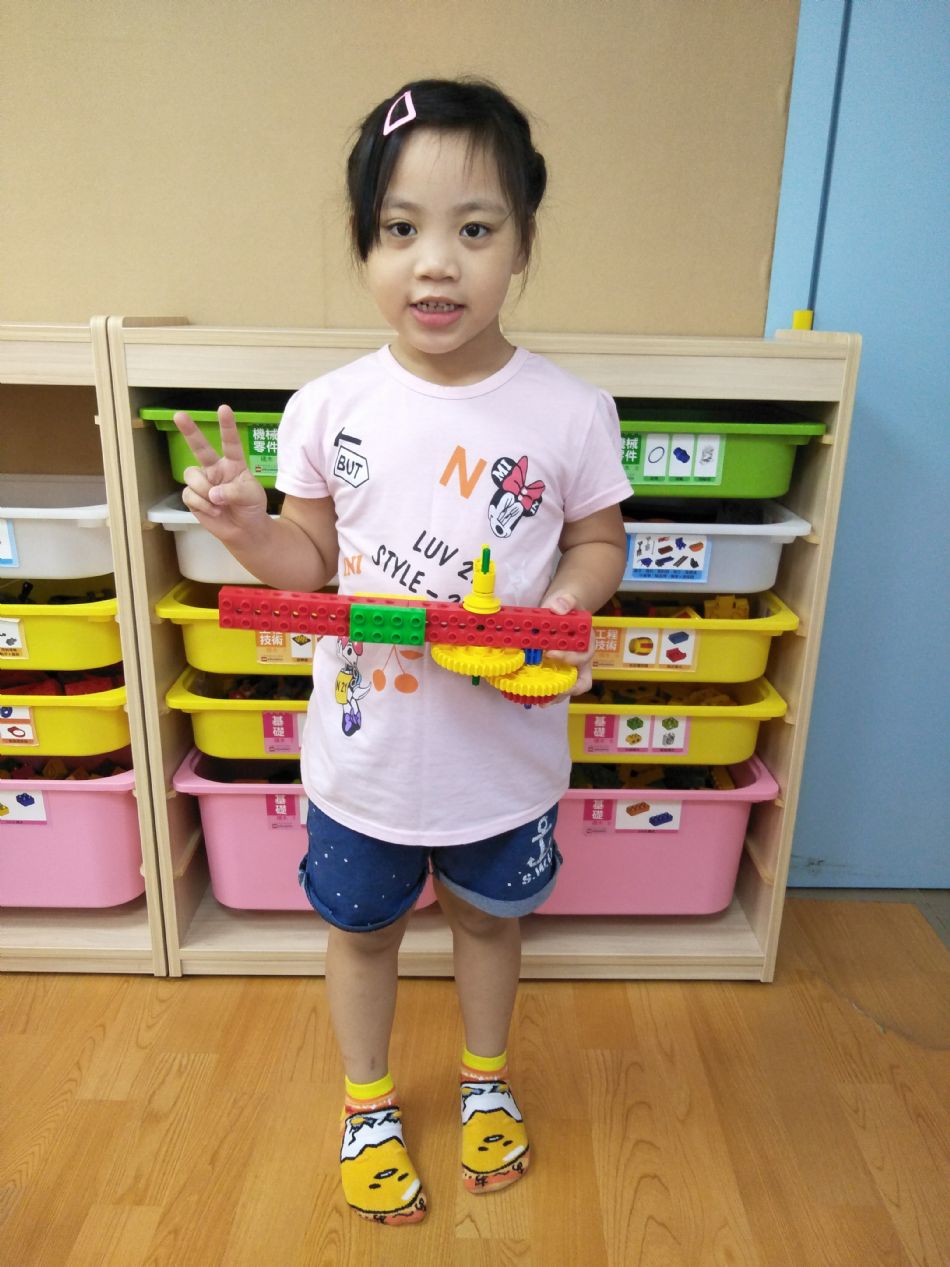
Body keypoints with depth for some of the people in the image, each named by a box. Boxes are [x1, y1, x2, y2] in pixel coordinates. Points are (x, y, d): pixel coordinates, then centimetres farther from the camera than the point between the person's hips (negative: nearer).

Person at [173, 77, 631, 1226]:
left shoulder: (570, 413, -13)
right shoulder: (329, 408, -11)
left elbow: (597, 542, 0)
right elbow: (312, 562, -1)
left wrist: (566, 604, -19)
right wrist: (246, 527, -21)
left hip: (504, 746, 0)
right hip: (365, 751, 1)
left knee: (489, 916, 25)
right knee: (362, 928, 22)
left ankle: (486, 1078, 57)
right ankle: (367, 1102, 53)